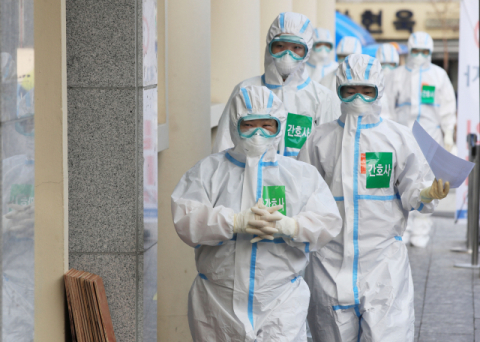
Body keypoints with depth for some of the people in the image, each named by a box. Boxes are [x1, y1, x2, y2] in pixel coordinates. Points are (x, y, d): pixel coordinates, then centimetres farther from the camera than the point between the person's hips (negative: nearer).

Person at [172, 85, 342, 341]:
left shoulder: (303, 175, 11)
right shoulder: (208, 171, 7)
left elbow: (328, 223, 0)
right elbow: (185, 219, -8)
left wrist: (288, 226, -20)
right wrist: (237, 222, -22)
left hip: (281, 302, -1)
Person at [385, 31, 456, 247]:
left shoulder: (439, 75, 7)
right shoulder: (398, 75, 10)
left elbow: (448, 107, 7)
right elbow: (388, 105, 13)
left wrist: (448, 134, 2)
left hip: (430, 137, -1)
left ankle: (420, 231, 2)